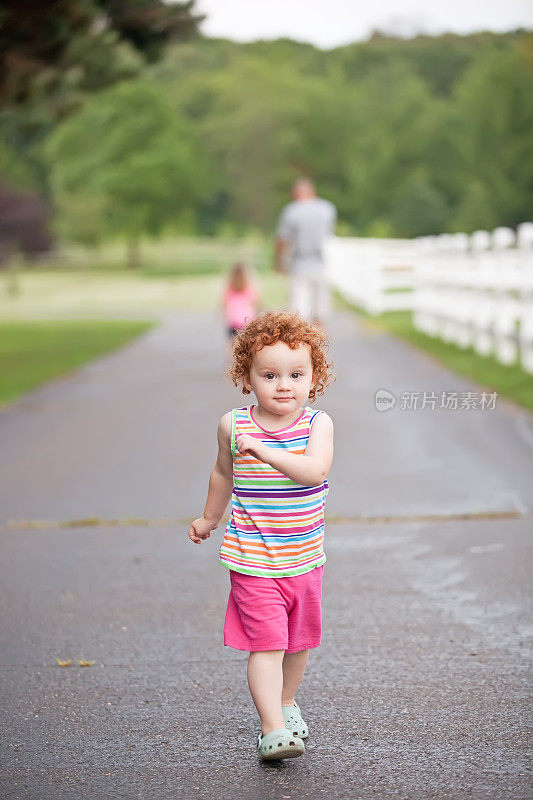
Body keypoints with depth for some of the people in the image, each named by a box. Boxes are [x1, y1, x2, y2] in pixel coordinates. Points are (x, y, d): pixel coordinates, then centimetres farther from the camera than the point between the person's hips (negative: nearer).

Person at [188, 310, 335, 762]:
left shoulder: (318, 423, -8)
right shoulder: (233, 426, -4)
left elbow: (315, 470, -27)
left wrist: (266, 452, -37)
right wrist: (209, 519, 28)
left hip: (304, 559, 2)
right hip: (252, 561, -2)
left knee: (299, 640, 18)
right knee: (265, 643, -12)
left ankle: (286, 702, 42)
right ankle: (272, 729, -12)